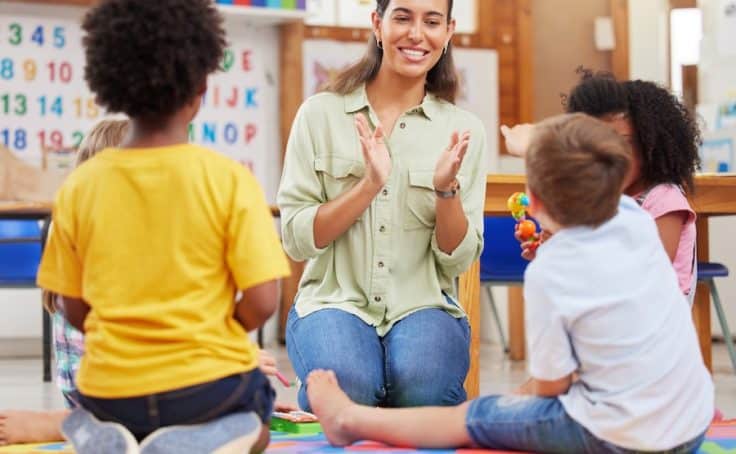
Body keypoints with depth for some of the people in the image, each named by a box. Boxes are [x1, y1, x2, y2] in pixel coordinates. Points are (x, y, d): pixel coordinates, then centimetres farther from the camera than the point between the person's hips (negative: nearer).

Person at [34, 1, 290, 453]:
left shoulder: (79, 186, -5)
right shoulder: (229, 179, -13)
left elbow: (75, 309, 2)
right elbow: (262, 301, -13)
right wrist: (217, 338, 7)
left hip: (110, 389, 2)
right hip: (208, 382, -2)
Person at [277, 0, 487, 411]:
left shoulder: (464, 130, 6)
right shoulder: (320, 114, 2)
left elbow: (459, 259, 3)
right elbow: (296, 239, -4)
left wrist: (447, 188, -15)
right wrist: (369, 184, -16)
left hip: (424, 305, 1)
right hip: (336, 300, -1)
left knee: (423, 386, -33)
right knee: (346, 383, -34)